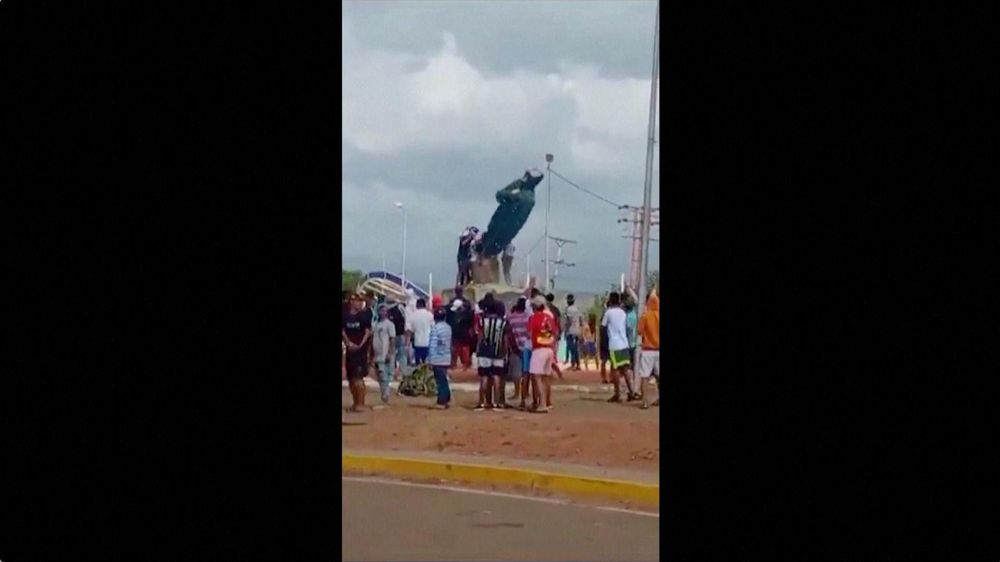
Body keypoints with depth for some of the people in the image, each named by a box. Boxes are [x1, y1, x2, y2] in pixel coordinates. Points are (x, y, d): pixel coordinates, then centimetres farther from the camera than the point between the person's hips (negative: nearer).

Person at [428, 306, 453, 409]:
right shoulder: (448, 327, 7)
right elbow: (449, 343, 11)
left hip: (437, 359, -6)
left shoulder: (435, 328, -13)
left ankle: (441, 402, -2)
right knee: (444, 379, 16)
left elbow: (432, 345, -14)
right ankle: (447, 399, 19)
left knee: (440, 381, -3)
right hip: (446, 358, 6)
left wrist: (430, 360, -10)